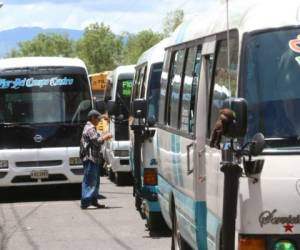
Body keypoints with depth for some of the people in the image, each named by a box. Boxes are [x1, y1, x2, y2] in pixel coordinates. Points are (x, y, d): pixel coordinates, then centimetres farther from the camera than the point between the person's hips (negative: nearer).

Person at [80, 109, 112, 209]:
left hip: (93, 159, 11)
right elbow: (96, 141, -21)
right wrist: (106, 136, -8)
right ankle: (85, 203, -12)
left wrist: (104, 137, 19)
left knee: (95, 181, 15)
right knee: (89, 181, -11)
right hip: (90, 158, -11)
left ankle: (94, 201, 20)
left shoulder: (89, 127, 22)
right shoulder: (91, 128, -12)